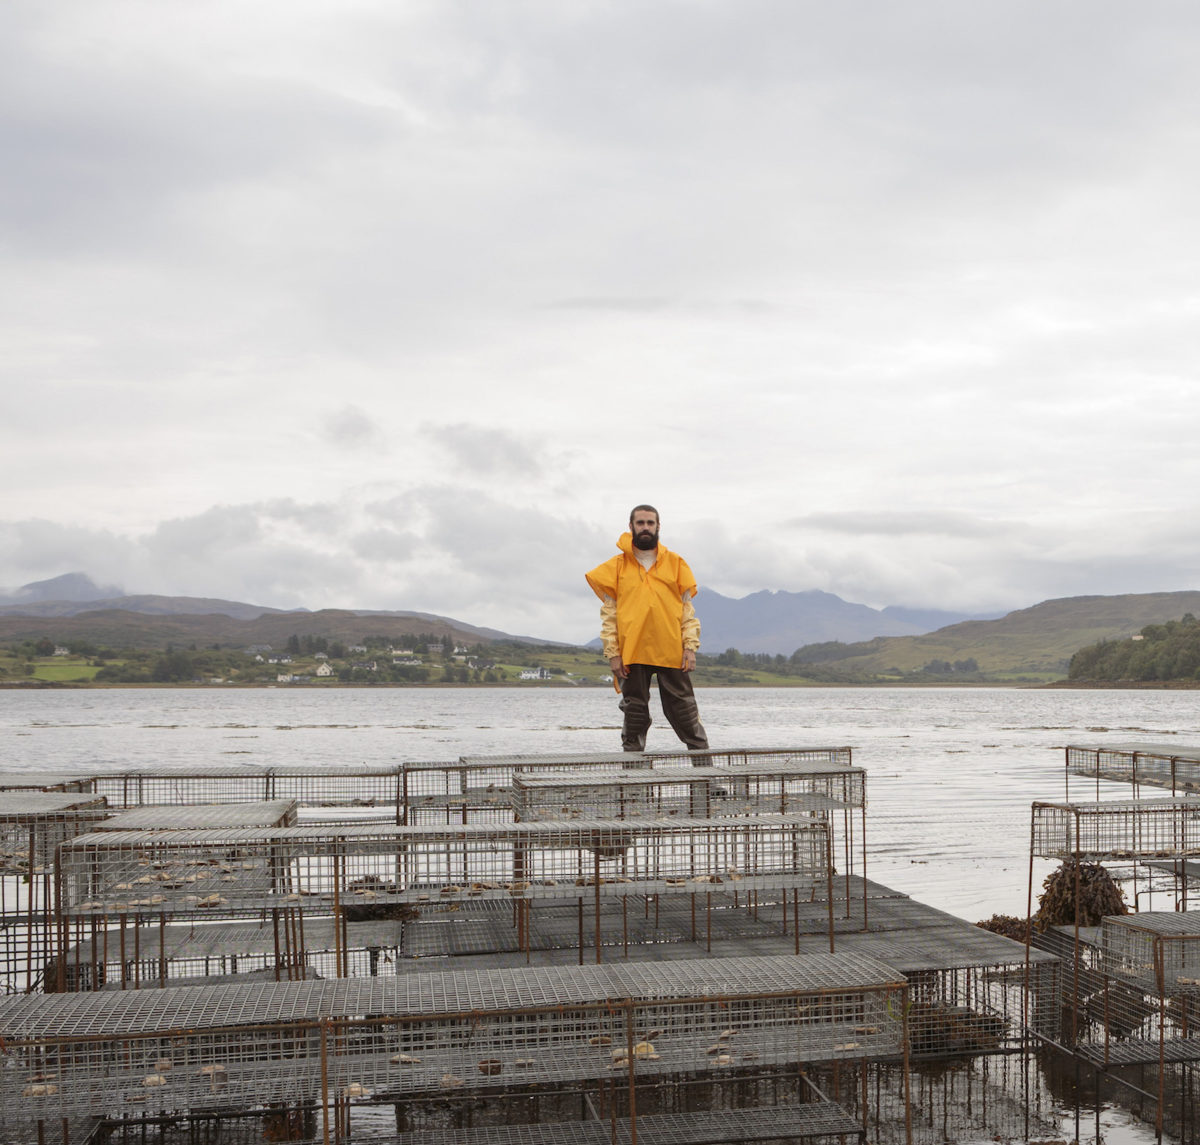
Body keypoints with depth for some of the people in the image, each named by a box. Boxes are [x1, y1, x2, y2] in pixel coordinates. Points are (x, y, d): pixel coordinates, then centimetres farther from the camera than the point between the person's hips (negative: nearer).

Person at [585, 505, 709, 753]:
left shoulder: (675, 563, 10)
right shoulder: (617, 565, 8)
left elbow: (688, 608, 9)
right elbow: (608, 613, 5)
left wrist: (690, 646, -2)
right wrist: (613, 653, -4)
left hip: (671, 651, 0)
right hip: (632, 653, 0)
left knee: (683, 709, 2)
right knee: (635, 712, 5)